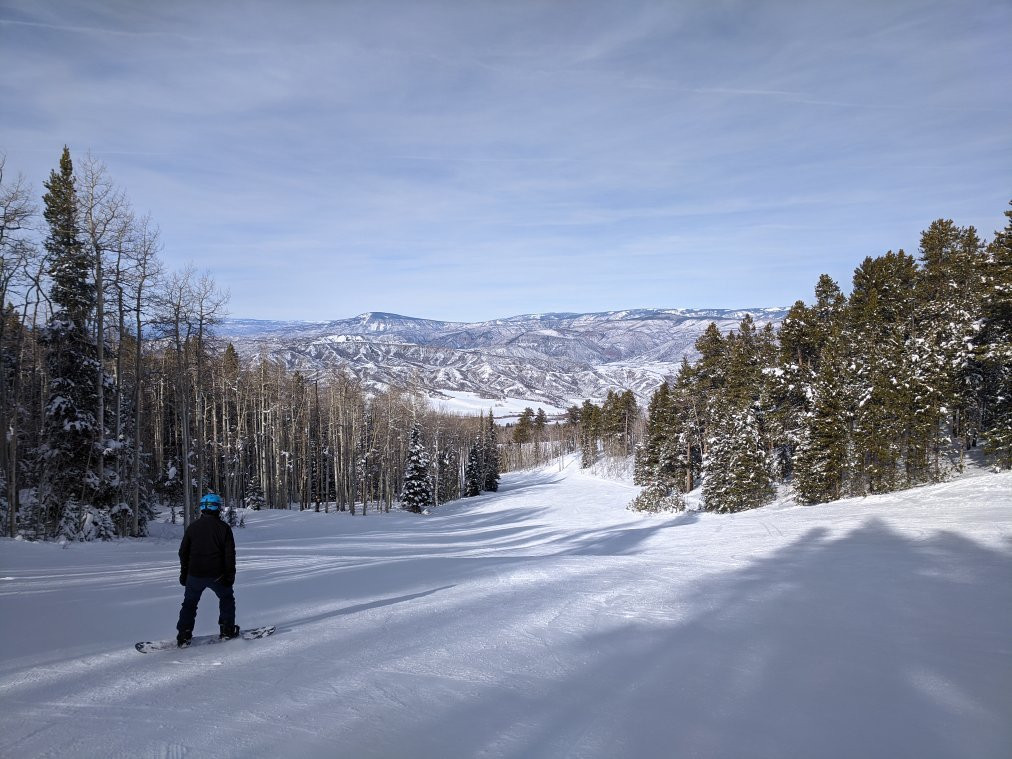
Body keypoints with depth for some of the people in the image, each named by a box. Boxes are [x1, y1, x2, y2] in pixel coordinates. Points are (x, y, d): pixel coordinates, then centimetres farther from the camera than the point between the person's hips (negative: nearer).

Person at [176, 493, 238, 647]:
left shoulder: (193, 527, 3)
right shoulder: (224, 527, -4)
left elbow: (183, 553, 8)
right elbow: (230, 554, -5)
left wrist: (184, 574, 18)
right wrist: (230, 575, 1)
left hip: (195, 575, 2)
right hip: (217, 575, -2)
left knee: (189, 604, 16)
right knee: (227, 599, 19)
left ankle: (183, 636, 9)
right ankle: (227, 630, 16)